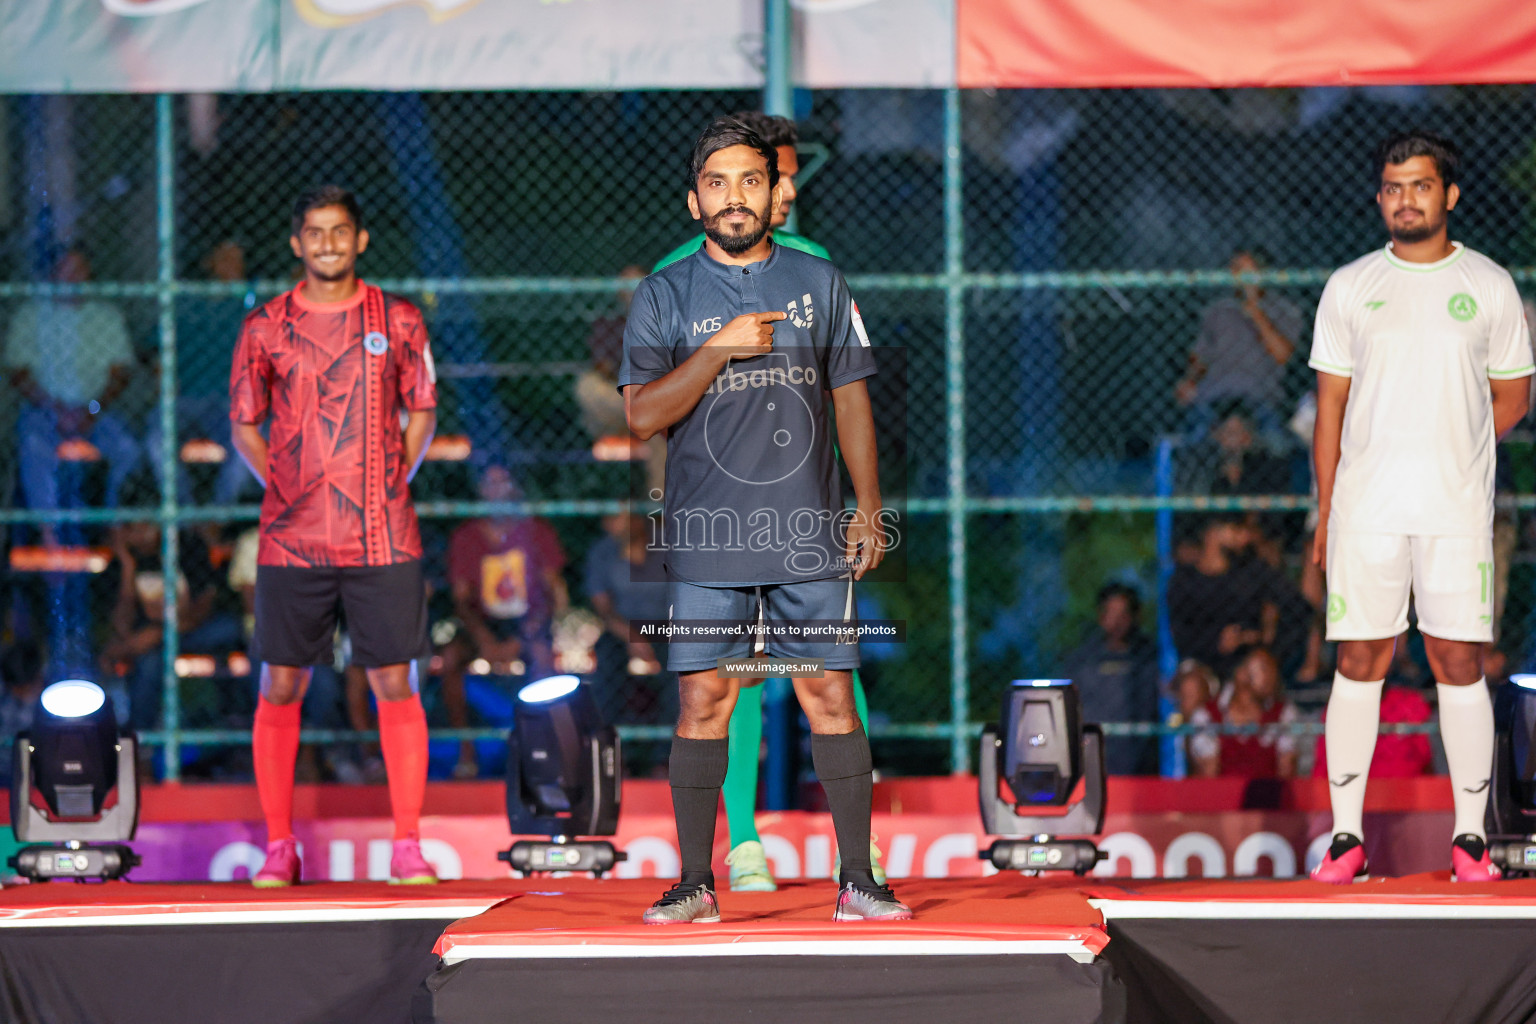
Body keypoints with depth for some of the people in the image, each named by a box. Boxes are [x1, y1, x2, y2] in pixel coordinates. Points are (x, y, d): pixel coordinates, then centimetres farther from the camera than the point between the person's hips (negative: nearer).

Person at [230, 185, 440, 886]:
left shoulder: (398, 322, 5)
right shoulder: (265, 328, 5)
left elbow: (422, 412, 14)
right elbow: (243, 425, 12)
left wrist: (397, 479, 2)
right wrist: (283, 485, 1)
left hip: (382, 536, 0)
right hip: (291, 538, 0)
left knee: (395, 684, -3)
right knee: (280, 688, 2)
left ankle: (406, 847, 2)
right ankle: (279, 847, 10)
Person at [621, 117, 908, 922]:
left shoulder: (819, 283, 10)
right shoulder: (664, 296, 5)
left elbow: (851, 398, 13)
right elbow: (642, 413, -3)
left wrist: (868, 508, 7)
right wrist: (721, 349, -14)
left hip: (810, 538, 1)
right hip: (707, 539, -1)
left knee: (830, 699, -2)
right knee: (702, 704, -2)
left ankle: (857, 880, 4)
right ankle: (695, 883, 5)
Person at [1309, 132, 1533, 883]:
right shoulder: (1349, 288, 8)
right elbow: (1331, 405, 8)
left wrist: (1445, 450, 2)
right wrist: (1323, 512, 4)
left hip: (1458, 511, -1)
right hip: (1364, 509, 1)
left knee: (1459, 665, -1)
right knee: (1358, 664, -1)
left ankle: (1470, 837, 6)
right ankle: (1346, 836, 4)